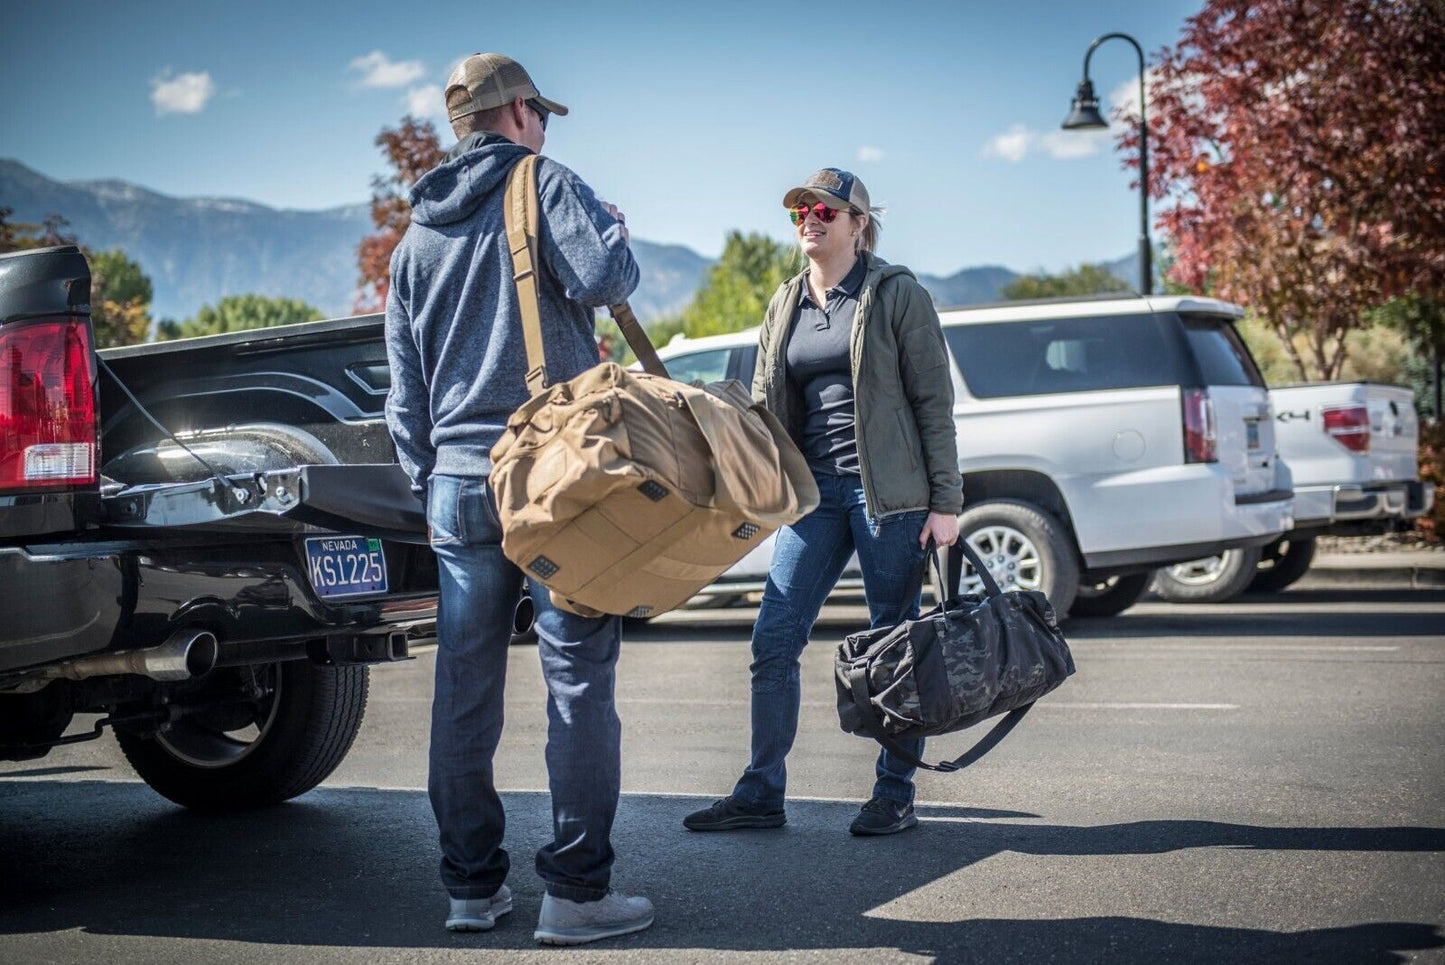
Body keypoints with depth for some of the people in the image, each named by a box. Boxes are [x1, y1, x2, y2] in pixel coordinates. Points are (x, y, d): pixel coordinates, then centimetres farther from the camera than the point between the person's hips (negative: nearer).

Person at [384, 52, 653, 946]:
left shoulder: (417, 237, 18)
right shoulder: (545, 185, -1)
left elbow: (404, 387, 18)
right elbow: (606, 276, -17)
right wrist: (609, 224, 4)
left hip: (458, 483, 6)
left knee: (465, 688, 8)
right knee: (579, 680, -2)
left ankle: (473, 883, 14)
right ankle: (577, 889, -2)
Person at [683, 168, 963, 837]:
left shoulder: (896, 294, -2)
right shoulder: (785, 304, 14)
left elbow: (934, 400, -4)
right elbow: (764, 403, 16)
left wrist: (945, 502, -9)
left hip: (888, 490, -5)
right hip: (815, 489, 5)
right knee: (772, 642, 0)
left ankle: (895, 795, 13)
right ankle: (760, 794, 8)